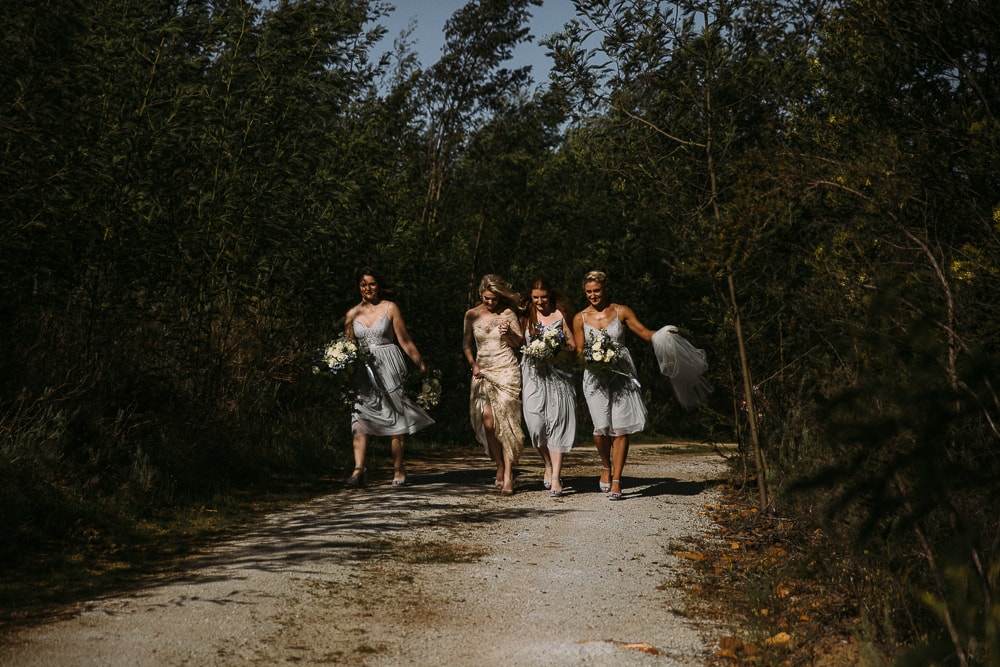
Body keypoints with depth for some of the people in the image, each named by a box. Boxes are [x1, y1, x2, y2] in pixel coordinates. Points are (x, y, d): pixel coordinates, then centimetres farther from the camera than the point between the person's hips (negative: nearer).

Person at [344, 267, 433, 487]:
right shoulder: (352, 314, 9)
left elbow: (405, 341, 1)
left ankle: (398, 469, 7)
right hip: (364, 371, 2)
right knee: (360, 417, -12)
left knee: (395, 419, -1)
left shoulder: (390, 308, 0)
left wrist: (421, 365, -2)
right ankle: (359, 468, -17)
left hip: (389, 367, -2)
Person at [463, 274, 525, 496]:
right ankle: (500, 466, 15)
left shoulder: (507, 313, 2)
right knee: (488, 423, -6)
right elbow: (466, 344, 15)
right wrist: (473, 365, 0)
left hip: (507, 371, -2)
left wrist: (509, 333, -14)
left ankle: (508, 476, -11)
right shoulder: (472, 315, 7)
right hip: (483, 372, 3)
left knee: (505, 421, -11)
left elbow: (520, 343, 6)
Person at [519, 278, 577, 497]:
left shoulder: (560, 315, 6)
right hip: (533, 374, 1)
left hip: (556, 374, -1)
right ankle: (548, 464, 19)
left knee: (556, 422, -7)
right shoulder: (526, 316, 11)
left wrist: (555, 345, -12)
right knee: (536, 423, -8)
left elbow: (572, 345, 6)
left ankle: (555, 477, -7)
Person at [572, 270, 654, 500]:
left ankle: (616, 481, 0)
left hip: (621, 373, 0)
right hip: (595, 375, 0)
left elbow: (644, 332, 4)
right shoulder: (580, 318, 8)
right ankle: (606, 467, 17)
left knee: (620, 428, -6)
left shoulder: (621, 311, 6)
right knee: (602, 426, -12)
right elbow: (579, 350, 8)